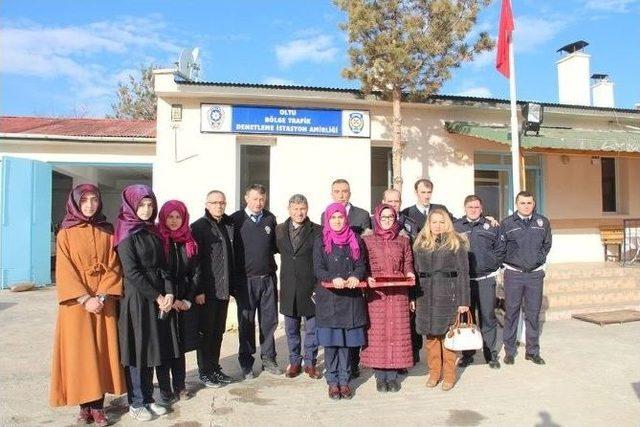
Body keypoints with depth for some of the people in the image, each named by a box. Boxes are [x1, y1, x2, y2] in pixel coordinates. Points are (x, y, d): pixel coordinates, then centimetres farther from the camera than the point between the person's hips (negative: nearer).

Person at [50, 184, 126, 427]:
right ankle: (84, 405, 10)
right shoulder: (66, 234, 2)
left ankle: (98, 405, 9)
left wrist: (102, 297, -12)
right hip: (77, 302, -1)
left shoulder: (107, 232, 7)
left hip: (104, 302, 2)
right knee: (79, 351, 1)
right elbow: (64, 271, -6)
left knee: (101, 350, 2)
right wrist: (85, 299, -16)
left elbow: (113, 266, 1)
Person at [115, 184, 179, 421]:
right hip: (136, 299, -6)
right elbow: (132, 272, -15)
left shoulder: (153, 232, 11)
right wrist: (157, 297, -13)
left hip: (159, 299, 6)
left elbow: (161, 266, 10)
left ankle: (148, 398, 24)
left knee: (153, 348, 11)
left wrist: (168, 293, -5)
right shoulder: (127, 235, -9)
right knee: (138, 351, 3)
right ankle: (136, 403, 16)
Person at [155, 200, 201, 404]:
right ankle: (165, 390, 14)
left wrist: (188, 300, -1)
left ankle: (179, 386, 22)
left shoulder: (189, 242, 8)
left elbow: (194, 273, 9)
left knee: (181, 345, 10)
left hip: (184, 302, 4)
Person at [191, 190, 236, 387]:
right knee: (206, 331, 5)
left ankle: (215, 367, 28)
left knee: (218, 331, 15)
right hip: (206, 290, -6)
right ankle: (204, 371, 18)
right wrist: (198, 289, -16)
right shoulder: (198, 227, -8)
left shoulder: (229, 226, 10)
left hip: (224, 289, 6)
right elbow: (194, 260, -12)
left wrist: (232, 285, 9)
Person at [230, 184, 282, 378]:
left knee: (269, 320, 9)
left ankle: (268, 359, 24)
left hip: (268, 277, 3)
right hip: (245, 279, -3)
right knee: (246, 322, 7)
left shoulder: (270, 218, 6)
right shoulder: (236, 220, -4)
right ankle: (246, 363, 21)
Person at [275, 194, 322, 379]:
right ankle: (294, 362, 28)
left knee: (312, 327, 7)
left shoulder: (317, 231, -4)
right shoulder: (280, 230, 5)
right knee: (291, 328, 13)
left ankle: (310, 362, 21)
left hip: (310, 286, -3)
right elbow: (278, 249, 17)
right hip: (288, 286, 3)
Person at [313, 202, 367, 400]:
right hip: (328, 297, -1)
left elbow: (361, 264, 5)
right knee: (330, 341, 2)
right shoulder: (321, 242, 4)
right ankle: (332, 382, 14)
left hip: (350, 297, 2)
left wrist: (355, 276, -16)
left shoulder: (355, 240, 9)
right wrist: (333, 279, -22)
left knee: (347, 341, 5)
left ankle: (344, 381, 16)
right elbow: (318, 268, -4)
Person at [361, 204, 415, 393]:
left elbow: (408, 264, 13)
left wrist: (409, 274, -7)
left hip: (398, 293, 2)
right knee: (377, 332, 0)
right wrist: (367, 278, -13)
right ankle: (380, 376, 13)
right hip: (376, 293, -2)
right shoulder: (367, 240, 4)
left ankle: (392, 375, 14)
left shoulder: (403, 240, 11)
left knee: (397, 331, 2)